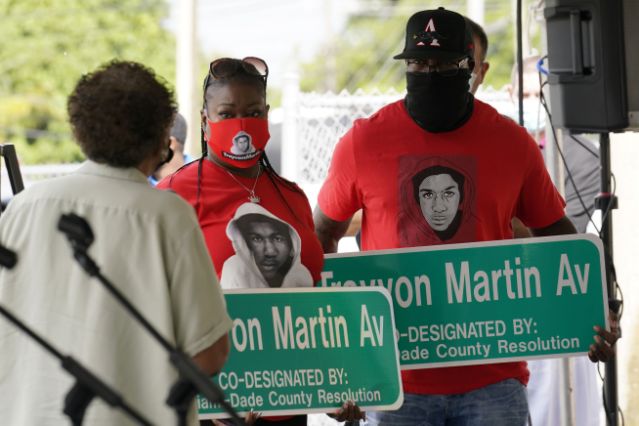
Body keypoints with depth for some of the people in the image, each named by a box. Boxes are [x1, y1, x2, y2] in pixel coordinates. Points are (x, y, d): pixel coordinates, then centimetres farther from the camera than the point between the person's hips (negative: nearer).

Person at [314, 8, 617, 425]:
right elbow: (323, 234, 13)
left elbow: (556, 232, 13)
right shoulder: (363, 142, 0)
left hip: (492, 379, 0)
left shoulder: (513, 142, 2)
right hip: (396, 381, 0)